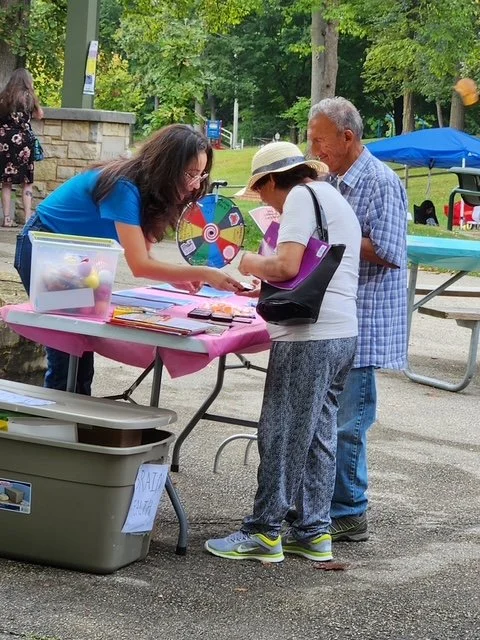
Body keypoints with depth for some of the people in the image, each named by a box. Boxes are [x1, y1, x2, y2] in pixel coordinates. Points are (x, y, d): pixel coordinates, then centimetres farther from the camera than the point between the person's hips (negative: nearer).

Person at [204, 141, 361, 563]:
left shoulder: (302, 196, -8)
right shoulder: (335, 199, 21)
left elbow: (286, 266, -18)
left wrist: (251, 264, 0)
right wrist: (267, 285, 20)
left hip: (309, 336, -10)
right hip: (343, 333, 10)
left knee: (282, 434, -3)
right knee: (319, 433, 13)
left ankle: (265, 533, 2)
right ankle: (314, 532, 17)